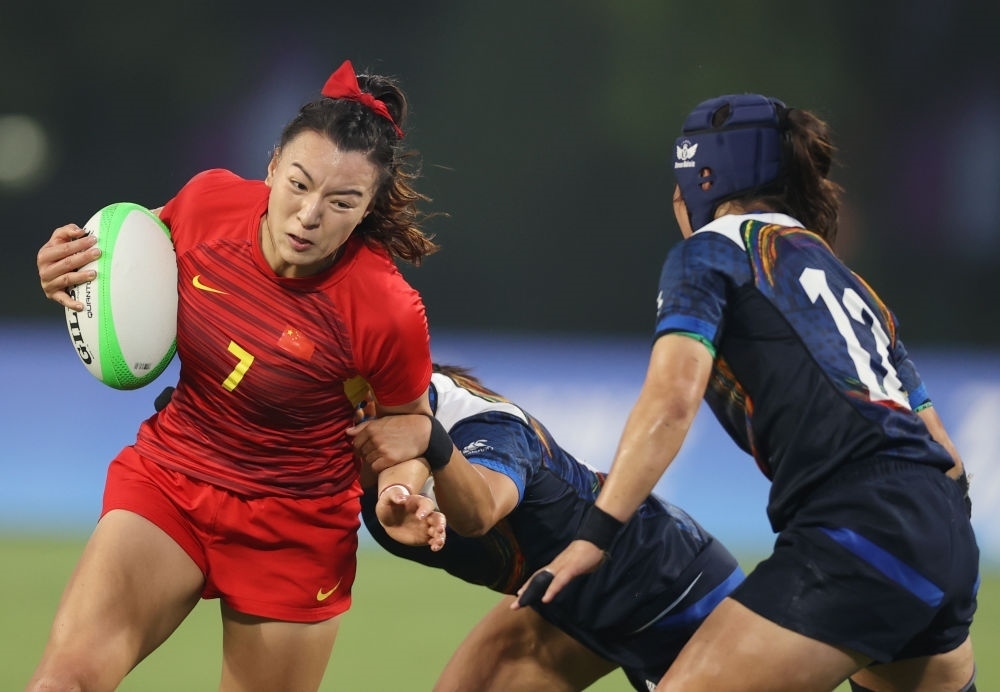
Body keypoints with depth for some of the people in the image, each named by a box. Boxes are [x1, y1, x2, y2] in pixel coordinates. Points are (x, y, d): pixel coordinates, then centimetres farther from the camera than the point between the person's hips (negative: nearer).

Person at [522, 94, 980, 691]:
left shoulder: (711, 248, 8)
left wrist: (595, 535, -12)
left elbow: (671, 400, -9)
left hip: (854, 526, -8)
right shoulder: (844, 278, 28)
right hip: (946, 538, 8)